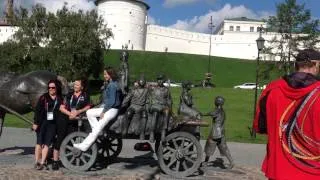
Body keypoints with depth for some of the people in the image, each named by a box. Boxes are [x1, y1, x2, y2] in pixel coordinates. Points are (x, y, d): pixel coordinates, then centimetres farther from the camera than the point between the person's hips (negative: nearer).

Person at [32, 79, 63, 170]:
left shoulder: (60, 99, 8)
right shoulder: (43, 97, 4)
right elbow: (37, 110, 1)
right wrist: (35, 123, -4)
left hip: (52, 123, 1)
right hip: (42, 122, -1)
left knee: (47, 143, 0)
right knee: (39, 142, -1)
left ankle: (42, 162, 3)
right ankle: (37, 162, 4)